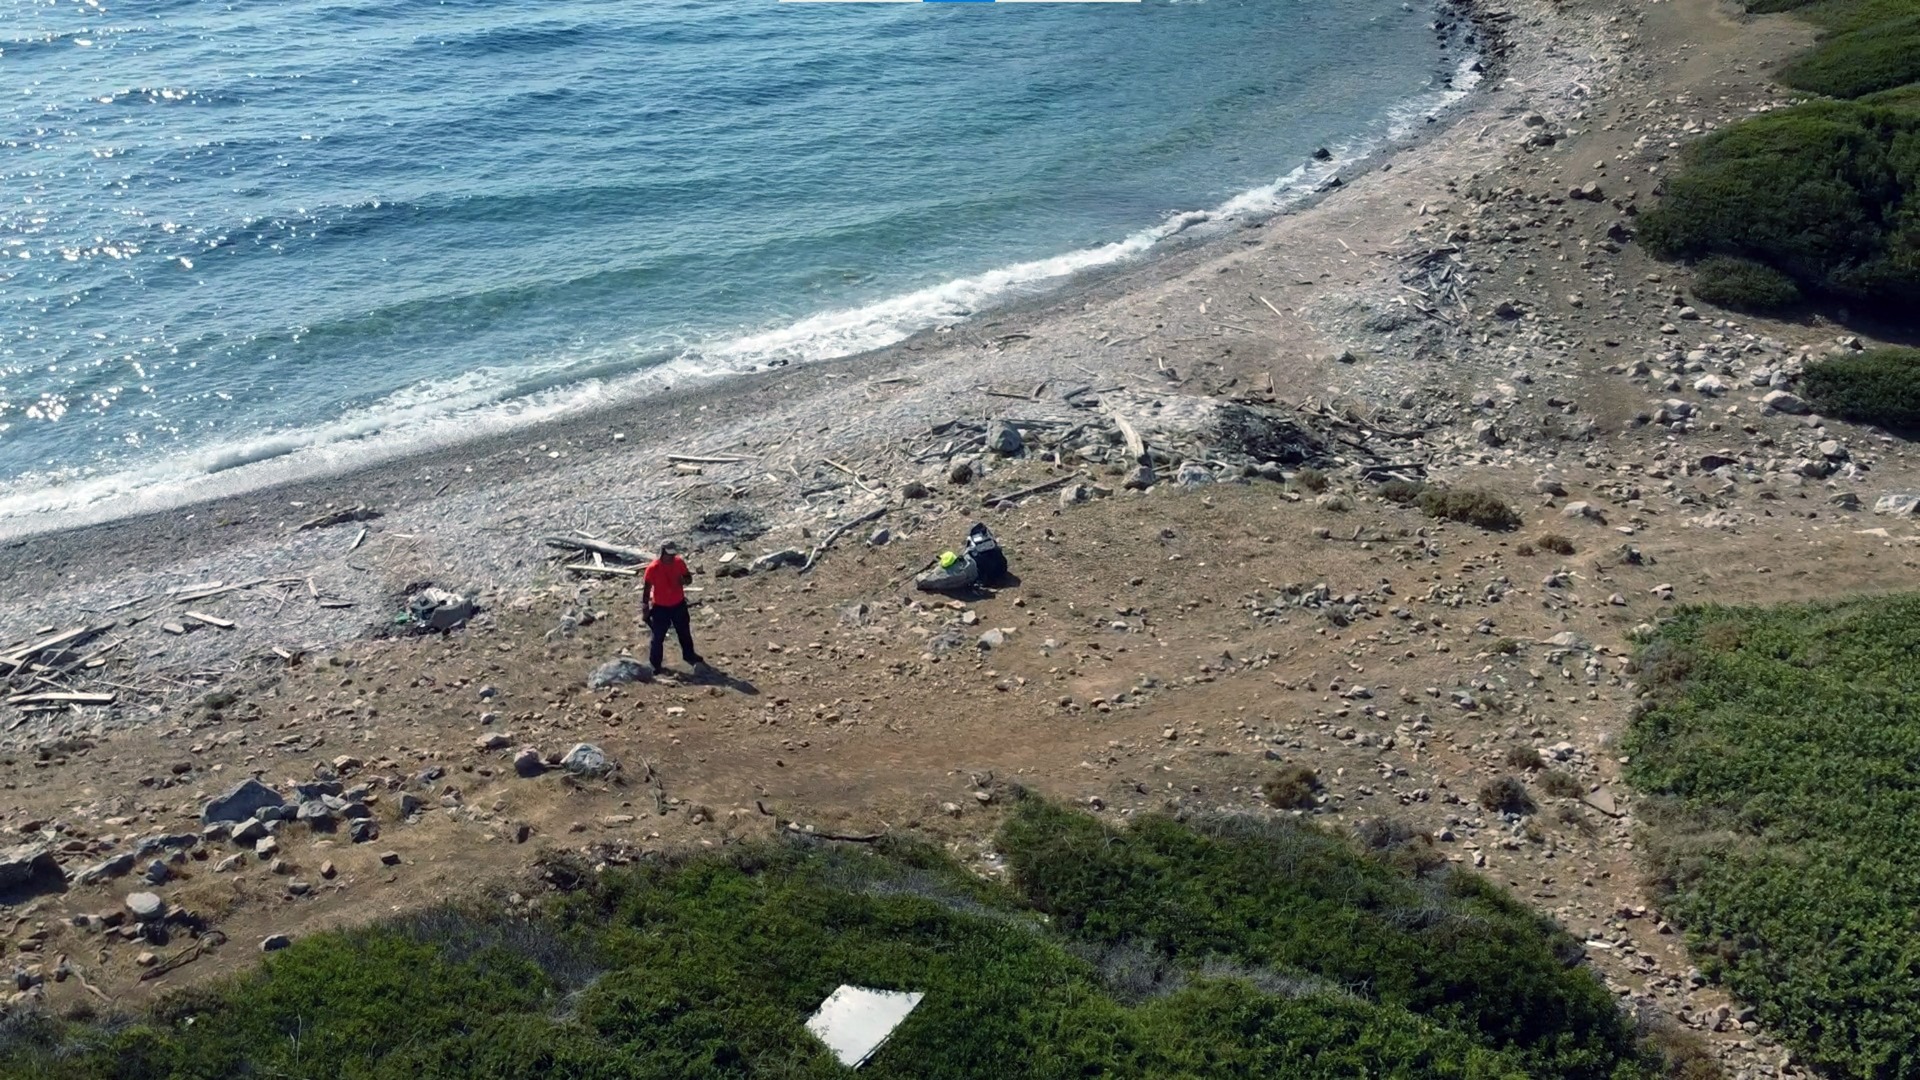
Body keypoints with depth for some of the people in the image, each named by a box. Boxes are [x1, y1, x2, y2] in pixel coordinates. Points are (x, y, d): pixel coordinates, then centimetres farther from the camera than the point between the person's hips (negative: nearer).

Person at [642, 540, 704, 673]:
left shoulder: (679, 562, -11)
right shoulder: (653, 568, -23)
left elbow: (689, 578, 4)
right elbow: (646, 590, -14)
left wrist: (684, 580, -22)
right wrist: (645, 609, -12)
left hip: (679, 604, 4)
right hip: (660, 607, -4)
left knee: (685, 633, 21)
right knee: (658, 637, 5)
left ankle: (689, 656, 42)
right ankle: (654, 664, 20)